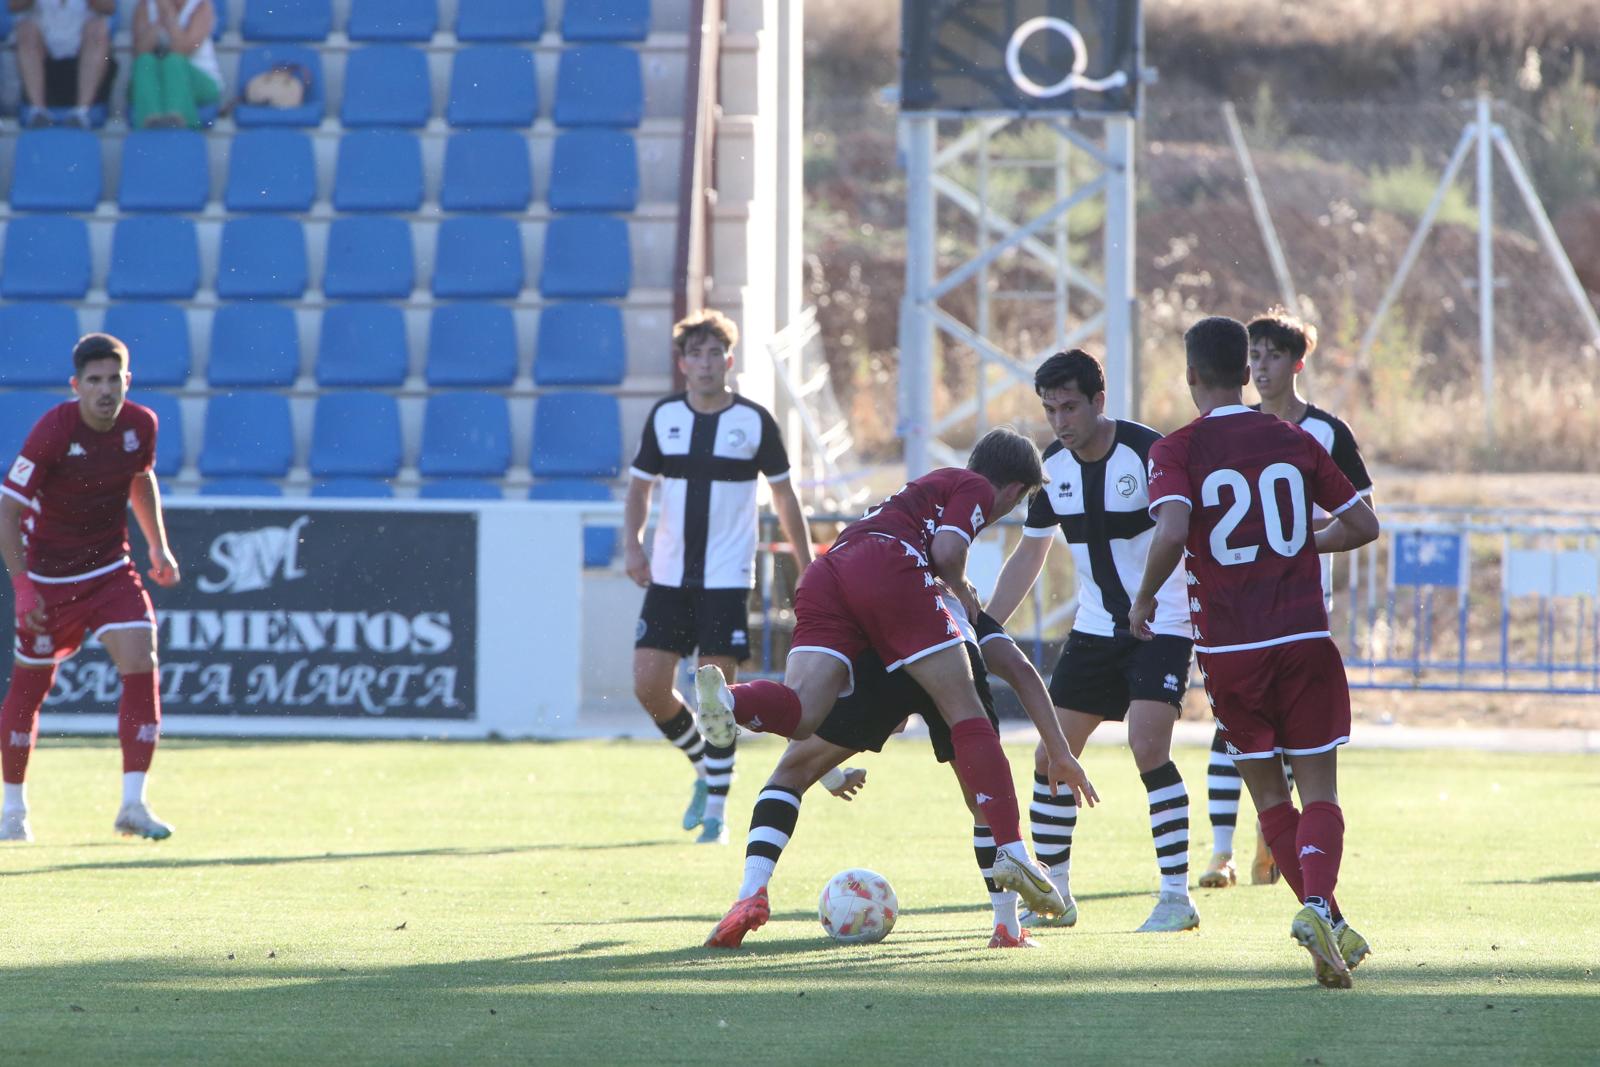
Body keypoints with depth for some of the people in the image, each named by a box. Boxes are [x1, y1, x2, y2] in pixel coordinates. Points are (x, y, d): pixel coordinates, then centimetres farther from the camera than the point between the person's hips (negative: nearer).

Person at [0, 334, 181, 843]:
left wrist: (159, 548, 11)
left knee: (141, 666, -15)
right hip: (49, 576, -3)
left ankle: (133, 806, -13)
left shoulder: (140, 425, -6)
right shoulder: (52, 431, -20)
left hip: (110, 571, 3)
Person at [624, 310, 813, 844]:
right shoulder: (664, 416, 5)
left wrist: (808, 570, 3)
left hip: (726, 579, -3)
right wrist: (632, 544, -2)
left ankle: (716, 811, 2)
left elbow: (785, 497, 5)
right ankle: (704, 769, 22)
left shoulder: (754, 420, -3)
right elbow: (640, 486, 15)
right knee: (649, 685, -3)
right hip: (669, 575, 4)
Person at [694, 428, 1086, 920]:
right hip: (889, 570, -6)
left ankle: (727, 698, -45)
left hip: (825, 573, 6)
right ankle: (1010, 850, -7)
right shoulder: (977, 490, 17)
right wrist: (963, 593, 19)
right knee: (967, 714, 1)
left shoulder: (933, 485, 41)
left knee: (800, 715, -14)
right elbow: (947, 550, -1)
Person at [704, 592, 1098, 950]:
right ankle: (1009, 928, 24)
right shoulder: (966, 612, 43)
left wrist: (831, 777, 51)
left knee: (790, 773, 16)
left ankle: (752, 894, -2)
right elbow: (1020, 670, 23)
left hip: (877, 666, -1)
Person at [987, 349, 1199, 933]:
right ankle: (1052, 895, 15)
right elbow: (1028, 557, 12)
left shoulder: (1149, 452, -17)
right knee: (1054, 752, 2)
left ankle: (1177, 896, -12)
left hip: (1164, 624, -6)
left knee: (1148, 747, -20)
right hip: (1095, 628, 6)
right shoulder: (1052, 467, 1)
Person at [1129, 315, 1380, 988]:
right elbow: (1363, 525, 11)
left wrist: (1144, 600, -4)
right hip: (1304, 638, 1)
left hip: (1227, 648, -1)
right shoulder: (1294, 441, 7)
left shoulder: (1176, 452, -3)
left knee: (1269, 797, 13)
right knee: (1319, 791, 2)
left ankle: (1331, 928, 6)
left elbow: (1172, 531, -20)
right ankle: (1318, 903, -24)